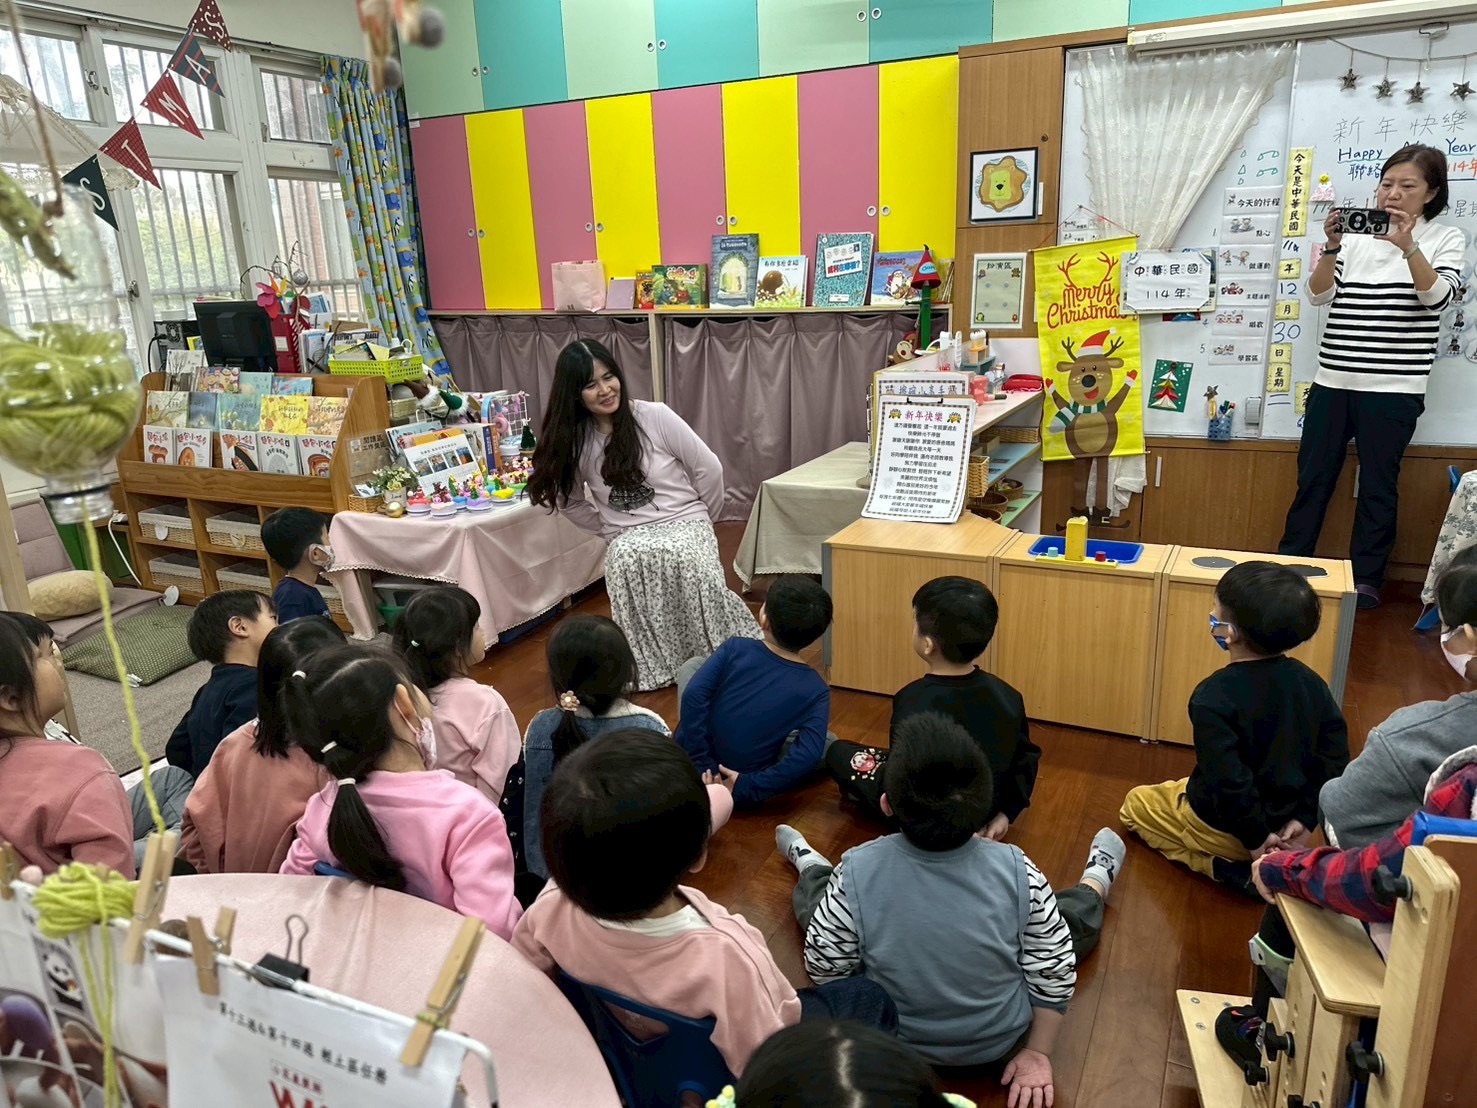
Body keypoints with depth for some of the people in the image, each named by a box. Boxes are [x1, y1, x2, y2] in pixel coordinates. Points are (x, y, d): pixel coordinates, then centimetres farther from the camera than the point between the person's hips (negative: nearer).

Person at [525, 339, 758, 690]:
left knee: (686, 558, -37)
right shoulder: (572, 439, 0)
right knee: (627, 560, -36)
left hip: (685, 523, -1)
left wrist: (701, 521, 7)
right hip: (629, 538, 2)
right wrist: (612, 531, 8)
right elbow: (571, 502, 16)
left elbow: (709, 470, -1)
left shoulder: (655, 416, -9)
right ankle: (651, 664, -17)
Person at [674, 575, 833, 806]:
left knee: (692, 665, 22)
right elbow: (808, 756, -22)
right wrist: (748, 788, -18)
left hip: (691, 767, 1)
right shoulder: (816, 690, -9)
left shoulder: (735, 648, -9)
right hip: (741, 782, -1)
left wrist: (702, 764, -16)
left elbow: (694, 695, -20)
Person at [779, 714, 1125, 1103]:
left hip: (889, 1039, 0)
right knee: (1074, 913, 24)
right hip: (997, 1044, 0)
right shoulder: (1018, 871, -28)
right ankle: (1097, 879, 57)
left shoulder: (857, 872, -30)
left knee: (818, 894, 24)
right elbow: (1053, 975, -15)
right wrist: (1038, 1053, 3)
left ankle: (808, 863, 58)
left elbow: (824, 968, -15)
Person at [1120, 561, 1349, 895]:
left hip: (1224, 829, -8)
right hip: (1282, 823, 8)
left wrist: (1255, 839, -16)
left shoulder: (1213, 696, -29)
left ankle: (1226, 867, 1)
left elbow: (1228, 780, -30)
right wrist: (1306, 817, -1)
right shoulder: (1310, 682, -10)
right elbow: (1334, 759, -6)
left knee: (1136, 803, 18)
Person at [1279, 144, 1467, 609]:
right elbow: (1319, 294, -1)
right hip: (1332, 380, 2)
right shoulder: (1356, 236, 10)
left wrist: (1408, 246, -25)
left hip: (1394, 389, -2)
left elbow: (1437, 296, -13)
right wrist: (1332, 247, -17)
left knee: (1378, 485, 4)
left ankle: (1366, 578, 16)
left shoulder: (1446, 239, 4)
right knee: (1312, 479, 7)